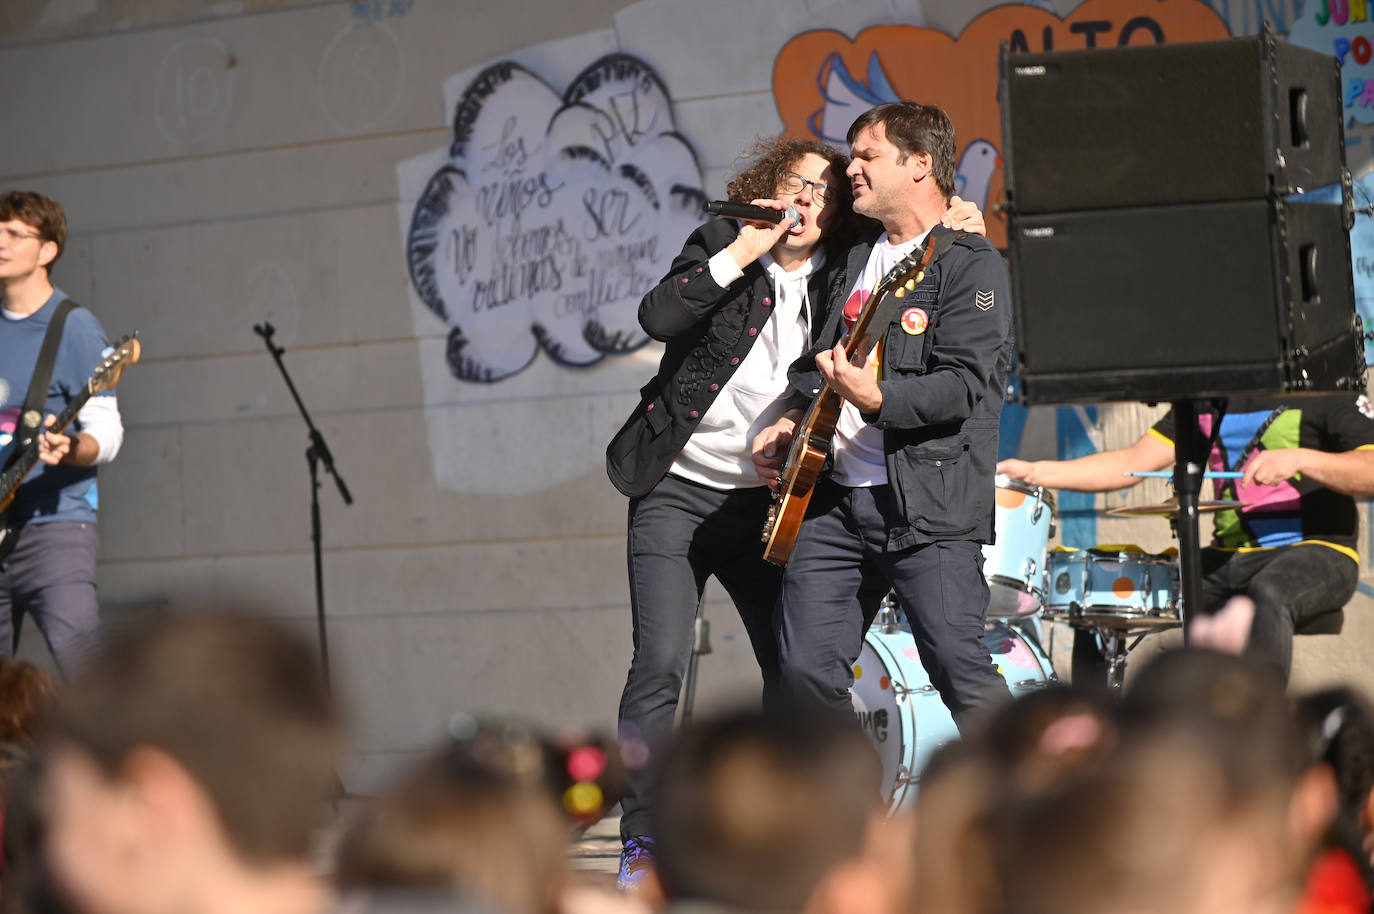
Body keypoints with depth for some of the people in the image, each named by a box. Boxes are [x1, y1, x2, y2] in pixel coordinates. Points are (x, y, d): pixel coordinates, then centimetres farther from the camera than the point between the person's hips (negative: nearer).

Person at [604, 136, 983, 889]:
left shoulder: (839, 279, 3)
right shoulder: (720, 245, -3)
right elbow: (657, 316, -19)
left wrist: (950, 232, -6)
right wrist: (741, 252, -23)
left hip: (765, 500, 3)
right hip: (676, 490, -3)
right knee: (661, 664, -12)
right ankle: (639, 847, -6)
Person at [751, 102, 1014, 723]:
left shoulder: (972, 264, -4)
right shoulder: (857, 258, 20)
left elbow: (966, 386, -16)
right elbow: (817, 364, 30)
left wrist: (878, 397, -29)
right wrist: (789, 422, 12)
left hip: (927, 506, -7)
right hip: (834, 498, 7)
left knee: (959, 671, -13)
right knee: (807, 672, -1)